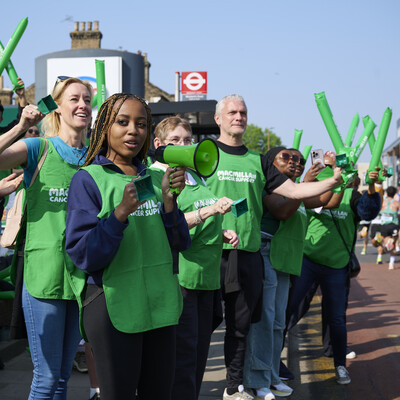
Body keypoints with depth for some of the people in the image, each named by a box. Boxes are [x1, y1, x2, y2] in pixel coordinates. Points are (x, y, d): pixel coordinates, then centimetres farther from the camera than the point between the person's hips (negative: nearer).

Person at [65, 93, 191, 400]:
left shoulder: (154, 177, 10)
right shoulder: (88, 179, -4)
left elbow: (179, 244, 6)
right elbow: (83, 255, -13)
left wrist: (168, 199, -11)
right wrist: (121, 212, -26)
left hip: (159, 302, 5)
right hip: (113, 303, -5)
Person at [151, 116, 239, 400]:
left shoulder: (196, 177, 19)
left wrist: (223, 233, 9)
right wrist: (210, 211, -28)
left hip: (207, 275, 8)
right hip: (179, 277, -8)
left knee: (200, 353, 12)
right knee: (183, 354, -7)